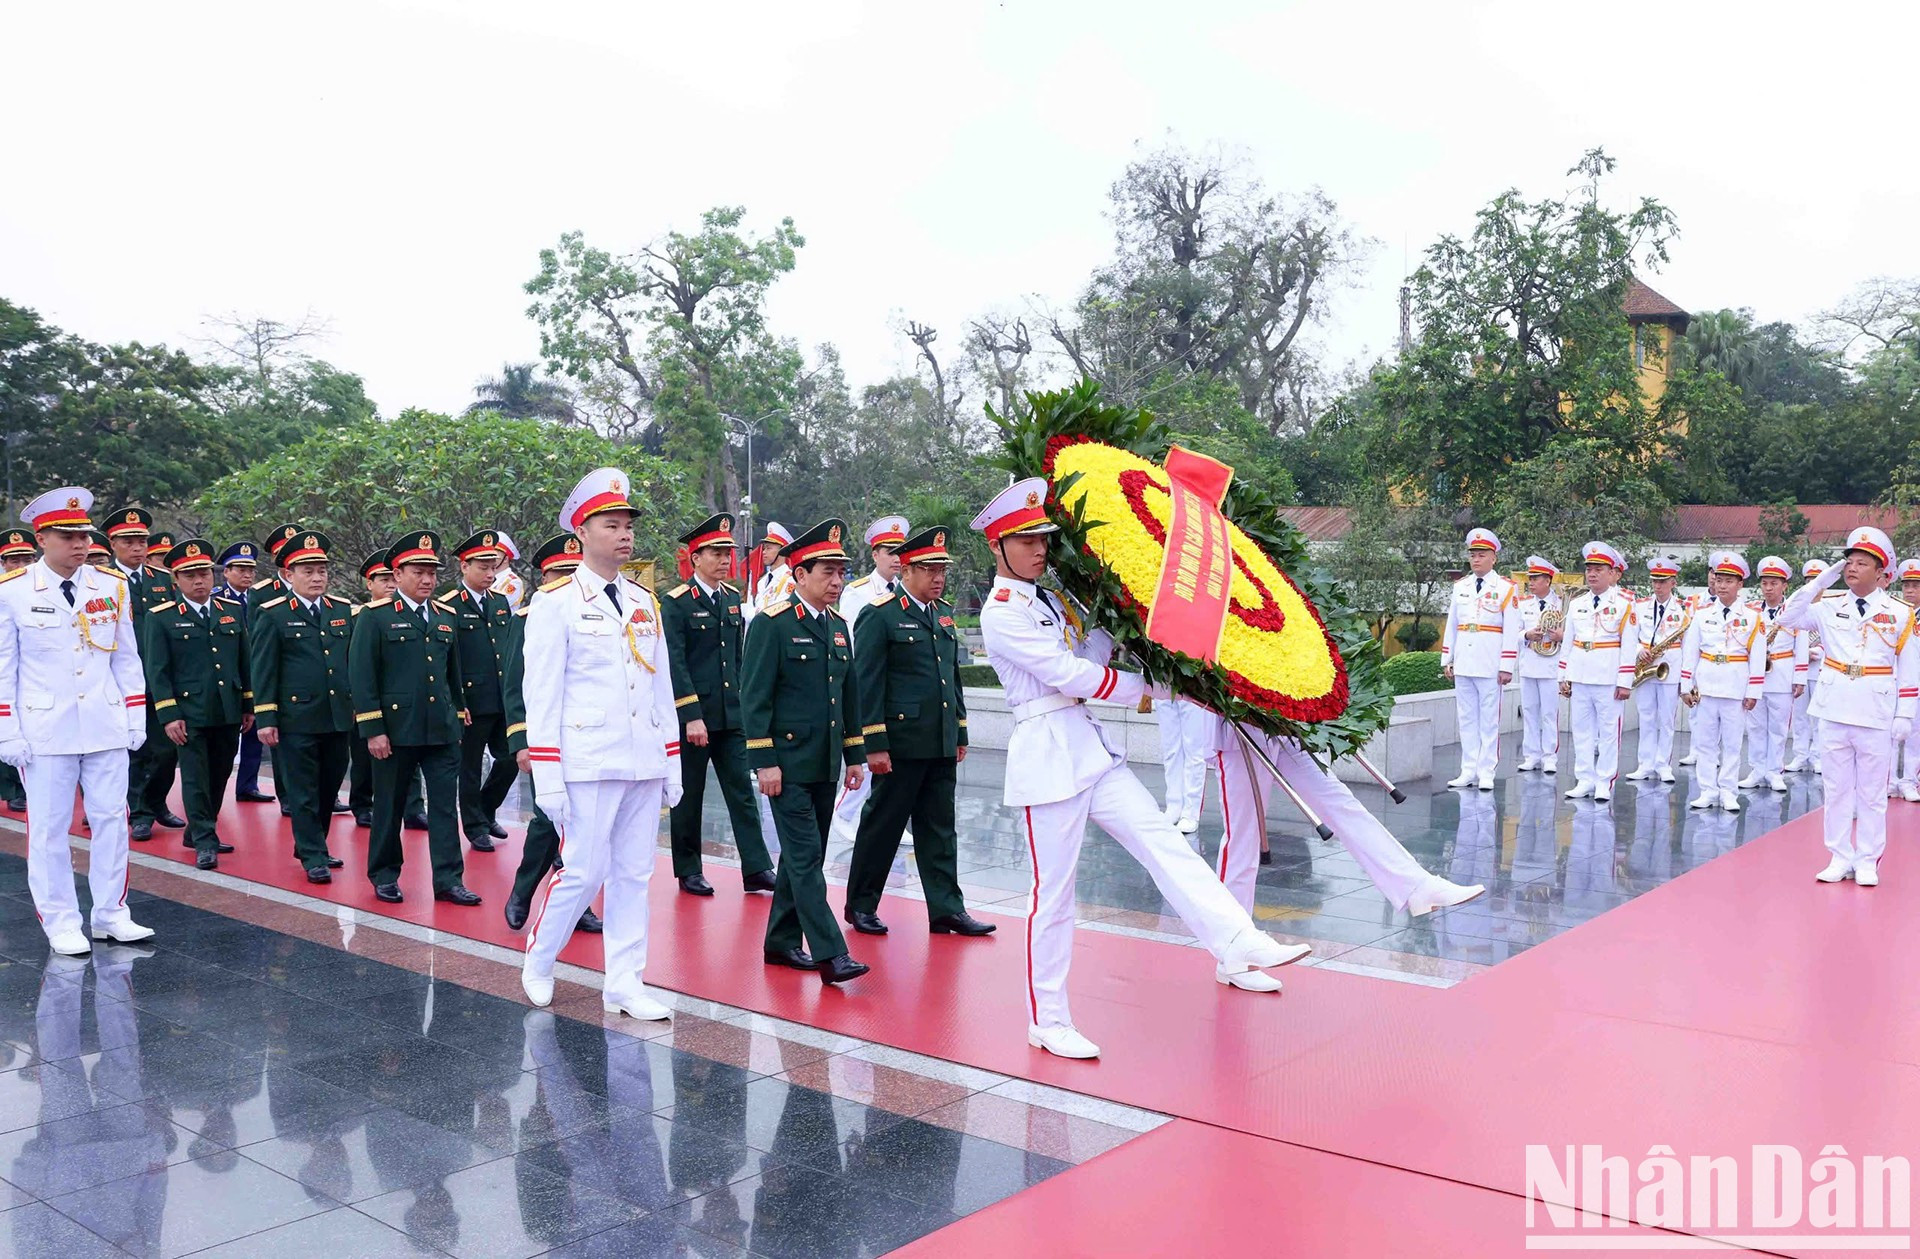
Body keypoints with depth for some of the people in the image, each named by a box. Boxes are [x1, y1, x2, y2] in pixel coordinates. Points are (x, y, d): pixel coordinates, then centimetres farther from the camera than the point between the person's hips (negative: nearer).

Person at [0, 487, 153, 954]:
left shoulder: (112, 587, 4)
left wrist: (136, 720, 6)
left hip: (106, 727, 3)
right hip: (43, 731, -3)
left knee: (111, 820, 6)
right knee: (49, 828, 4)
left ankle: (111, 915, 17)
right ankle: (60, 924, 15)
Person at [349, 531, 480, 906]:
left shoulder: (446, 618, 12)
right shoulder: (374, 616, -3)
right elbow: (361, 676, -8)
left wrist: (459, 718, 16)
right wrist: (373, 730, -12)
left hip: (442, 731, 4)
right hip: (395, 730, -4)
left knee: (445, 805, 2)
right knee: (389, 805, 8)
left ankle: (448, 879, 6)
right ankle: (384, 875, 22)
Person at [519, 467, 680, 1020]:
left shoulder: (645, 602, 13)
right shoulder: (556, 604, -3)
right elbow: (541, 695, -6)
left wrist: (673, 764, 12)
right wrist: (547, 778, -11)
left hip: (645, 763, 5)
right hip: (588, 763, -5)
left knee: (633, 874, 8)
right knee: (585, 871, -3)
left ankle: (624, 985, 16)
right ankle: (537, 963, 21)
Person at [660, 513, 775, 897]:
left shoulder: (732, 599, 11)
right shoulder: (676, 603, -9)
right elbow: (675, 664, -14)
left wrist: (744, 703, 11)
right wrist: (691, 716, -19)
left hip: (731, 716, 5)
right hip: (691, 716, -5)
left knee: (742, 790, 4)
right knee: (689, 795, 6)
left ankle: (756, 869, 6)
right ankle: (688, 871, 18)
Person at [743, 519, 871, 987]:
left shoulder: (839, 627, 12)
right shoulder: (771, 624, -10)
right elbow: (754, 696, -13)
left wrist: (855, 755, 15)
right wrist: (764, 761, -16)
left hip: (825, 765, 8)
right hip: (788, 763, -7)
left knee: (803, 856, 13)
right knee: (805, 857, -7)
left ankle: (782, 943, 24)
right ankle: (830, 954, -7)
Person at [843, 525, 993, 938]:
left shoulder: (943, 614, 14)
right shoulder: (880, 615, -9)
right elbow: (866, 683, -12)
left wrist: (960, 733, 18)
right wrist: (874, 744, -16)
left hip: (942, 746, 7)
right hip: (901, 744, -7)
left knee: (939, 829, 10)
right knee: (882, 825, 5)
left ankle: (947, 910, 15)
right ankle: (861, 905, 18)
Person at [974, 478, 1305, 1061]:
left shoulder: (1048, 601, 17)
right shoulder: (1001, 611, -10)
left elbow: (1088, 659, 15)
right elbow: (1069, 675, -14)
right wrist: (1148, 685, -6)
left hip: (1092, 748, 8)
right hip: (1048, 754, -8)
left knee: (1164, 842, -3)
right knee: (1053, 890, -2)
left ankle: (1239, 948, -7)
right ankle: (1048, 1020, 9)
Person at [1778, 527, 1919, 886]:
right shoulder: (1830, 607, 5)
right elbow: (1788, 618, -3)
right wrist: (1821, 581, -5)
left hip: (1876, 716, -2)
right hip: (1834, 711, 2)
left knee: (1872, 792, 5)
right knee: (1837, 789, 8)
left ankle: (1867, 862, 14)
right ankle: (1841, 858, 16)